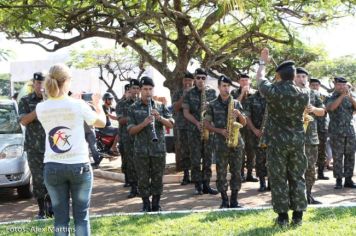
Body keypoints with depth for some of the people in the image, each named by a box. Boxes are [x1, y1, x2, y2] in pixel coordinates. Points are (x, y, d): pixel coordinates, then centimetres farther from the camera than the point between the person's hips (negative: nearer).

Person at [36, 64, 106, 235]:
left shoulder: (41, 108, -2)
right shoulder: (78, 105, -10)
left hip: (53, 167, 2)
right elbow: (101, 122, 6)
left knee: (60, 215, 8)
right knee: (81, 215, 7)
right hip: (79, 165, -2)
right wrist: (97, 104, 23)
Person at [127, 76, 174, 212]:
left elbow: (171, 124, -1)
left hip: (159, 149, 1)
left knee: (157, 179, 7)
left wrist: (160, 118, -19)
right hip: (141, 150, -1)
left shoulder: (161, 106, 7)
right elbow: (131, 131, -3)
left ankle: (156, 206, 19)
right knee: (143, 180, 5)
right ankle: (146, 206, 18)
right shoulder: (133, 108, 3)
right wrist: (144, 123, -20)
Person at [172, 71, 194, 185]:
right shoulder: (178, 93, 7)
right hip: (181, 126, 0)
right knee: (183, 152, 1)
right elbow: (176, 108, -6)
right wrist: (184, 96, -13)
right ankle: (186, 176, 9)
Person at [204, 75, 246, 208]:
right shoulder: (212, 105, 3)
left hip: (236, 141, 2)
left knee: (236, 171, 2)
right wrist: (220, 131, -13)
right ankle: (224, 200, 11)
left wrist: (239, 114, -9)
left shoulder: (236, 103, 9)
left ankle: (234, 200, 10)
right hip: (221, 142, -2)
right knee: (221, 172, 1)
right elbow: (207, 124, 1)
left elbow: (244, 123, 11)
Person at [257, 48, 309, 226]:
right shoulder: (303, 94, -1)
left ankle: (283, 216, 6)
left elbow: (259, 78, 8)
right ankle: (298, 215, 12)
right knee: (297, 178, 10)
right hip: (297, 140, 3)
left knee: (278, 179, 4)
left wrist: (263, 61, 26)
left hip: (277, 140, -3)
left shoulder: (273, 91, -11)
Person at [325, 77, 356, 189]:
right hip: (336, 133, -3)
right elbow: (331, 107, -17)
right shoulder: (330, 98, 4)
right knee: (337, 157, -2)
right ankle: (339, 180, 4)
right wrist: (342, 95, -20)